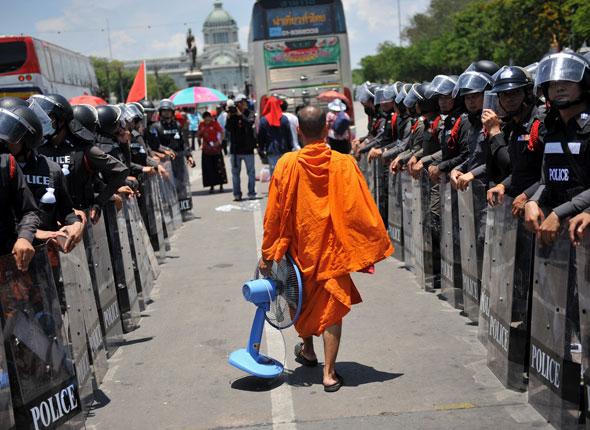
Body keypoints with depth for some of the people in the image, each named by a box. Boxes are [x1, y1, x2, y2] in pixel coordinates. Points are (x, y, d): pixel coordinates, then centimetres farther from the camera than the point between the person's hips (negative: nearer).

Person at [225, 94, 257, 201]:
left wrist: (240, 115, -21)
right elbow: (228, 129, -4)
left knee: (251, 171, 3)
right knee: (235, 172, 6)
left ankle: (251, 193, 10)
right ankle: (237, 194, 13)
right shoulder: (232, 114, 4)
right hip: (235, 148, 2)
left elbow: (250, 123, -20)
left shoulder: (250, 113, -1)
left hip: (248, 148, -2)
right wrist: (229, 118, -15)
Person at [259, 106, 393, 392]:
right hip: (332, 249, -1)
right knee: (331, 307, 6)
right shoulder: (344, 164, -11)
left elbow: (274, 213, -7)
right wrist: (377, 247, 1)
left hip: (299, 247, 1)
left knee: (302, 300, 25)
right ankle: (329, 373, 7)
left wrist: (267, 254, 1)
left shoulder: (287, 164, -11)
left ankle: (307, 350, 42)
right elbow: (362, 210, -9)